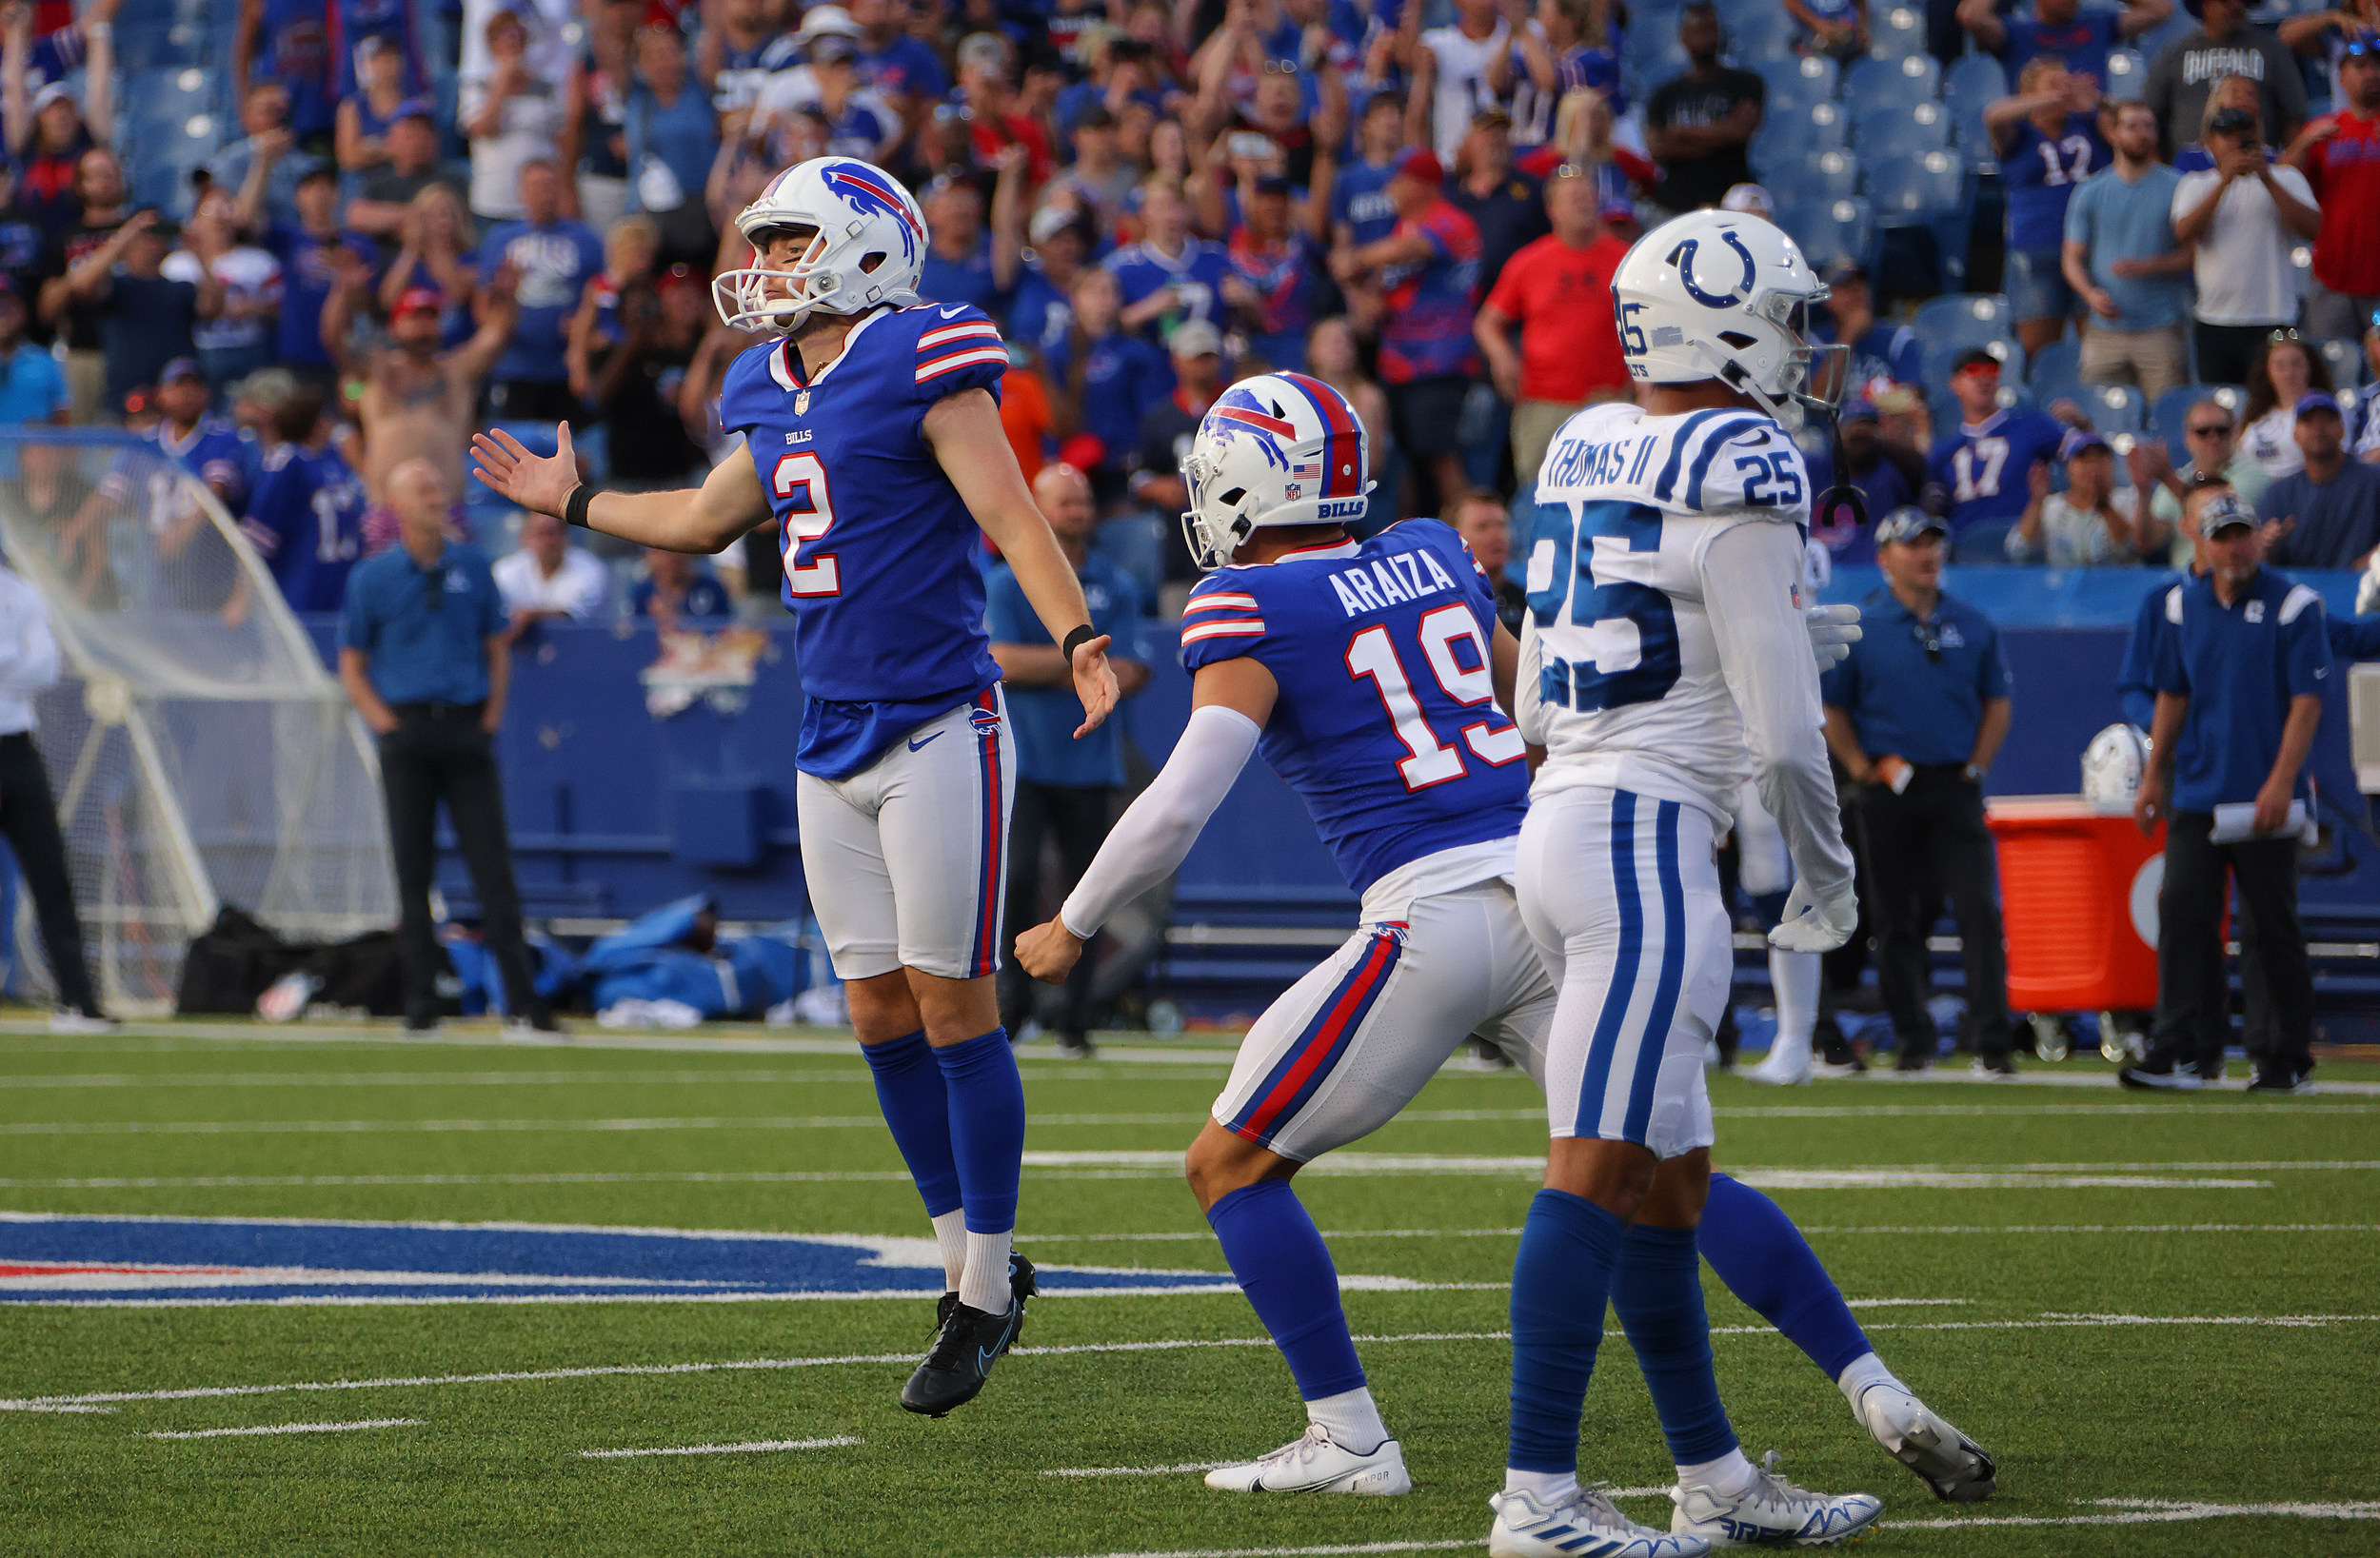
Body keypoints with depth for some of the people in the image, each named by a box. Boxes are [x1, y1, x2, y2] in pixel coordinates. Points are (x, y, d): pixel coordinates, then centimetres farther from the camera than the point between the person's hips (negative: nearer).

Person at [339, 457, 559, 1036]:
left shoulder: (472, 568, 10)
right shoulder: (372, 577, 4)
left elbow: (496, 648, 16)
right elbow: (351, 664, 7)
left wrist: (493, 713, 4)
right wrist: (384, 722, -5)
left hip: (467, 728, 1)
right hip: (407, 733, -1)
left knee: (493, 866, -4)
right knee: (413, 871, -1)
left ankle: (523, 999, -6)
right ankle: (421, 1002, 3)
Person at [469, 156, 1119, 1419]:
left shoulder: (922, 368, -11)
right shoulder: (777, 396, 13)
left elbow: (1012, 518, -18)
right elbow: (711, 519, 30)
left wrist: (1077, 638, -32)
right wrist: (573, 502, 38)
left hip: (938, 734, -8)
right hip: (834, 747, 8)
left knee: (953, 1002, -5)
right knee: (880, 1012, 8)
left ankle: (986, 1291, 2)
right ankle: (969, 1259, 19)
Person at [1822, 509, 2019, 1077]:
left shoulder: (1972, 625, 10)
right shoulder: (1859, 626, 3)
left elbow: (1996, 703, 15)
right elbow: (1831, 708, 6)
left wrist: (1976, 766, 4)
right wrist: (1861, 768, -4)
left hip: (1955, 788, 1)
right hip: (1889, 790, -1)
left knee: (1978, 911, -10)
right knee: (1897, 919, 4)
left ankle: (1992, 1043, -12)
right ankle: (1913, 1038, 13)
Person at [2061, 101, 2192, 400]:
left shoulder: (2176, 187, 4)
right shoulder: (2091, 192, 10)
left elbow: (2192, 253, 2)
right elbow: (2072, 259, 11)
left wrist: (2148, 266, -14)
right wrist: (2091, 294, -9)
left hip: (2161, 330, -2)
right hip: (2106, 329, 2)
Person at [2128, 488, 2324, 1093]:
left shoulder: (2292, 605, -5)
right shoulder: (2184, 605, 11)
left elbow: (2307, 701, -9)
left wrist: (2281, 782, -18)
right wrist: (2153, 776, 14)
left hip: (2263, 800, -5)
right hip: (2196, 792, 5)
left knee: (2271, 927, -1)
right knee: (2183, 912, -6)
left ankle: (2287, 1059, 6)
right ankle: (2186, 1049, -6)